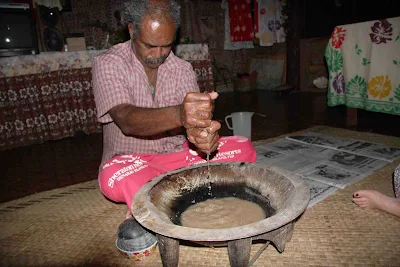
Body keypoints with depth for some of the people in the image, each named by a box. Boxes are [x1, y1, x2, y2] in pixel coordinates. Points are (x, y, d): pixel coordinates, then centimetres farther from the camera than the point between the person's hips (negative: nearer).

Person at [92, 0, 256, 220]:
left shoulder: (182, 69, 1)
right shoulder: (108, 64, -11)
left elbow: (194, 116, -11)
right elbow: (126, 120, -27)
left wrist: (202, 134, -38)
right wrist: (177, 115, -48)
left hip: (179, 155, 5)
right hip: (131, 160, -4)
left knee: (243, 149, -14)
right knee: (115, 178, -38)